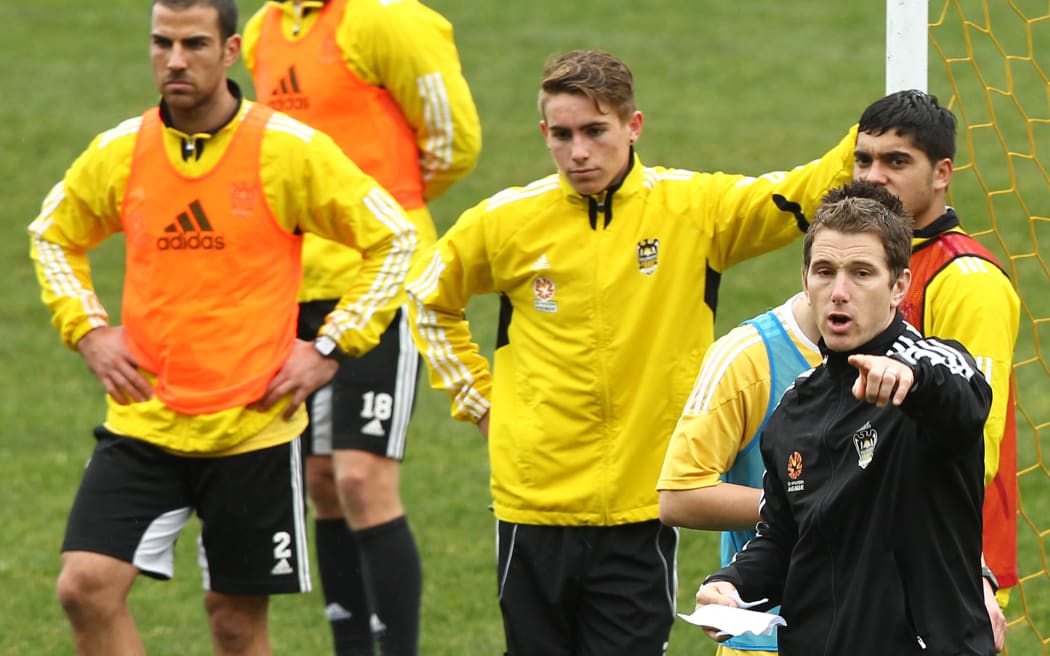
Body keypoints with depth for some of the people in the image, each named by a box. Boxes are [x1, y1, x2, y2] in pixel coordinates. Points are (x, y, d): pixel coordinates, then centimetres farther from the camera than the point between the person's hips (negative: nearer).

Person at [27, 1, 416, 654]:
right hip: (143, 420, 2)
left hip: (254, 424, -2)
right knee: (87, 586, -13)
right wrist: (87, 330, 5)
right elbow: (54, 236, 20)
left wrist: (329, 348, -5)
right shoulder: (118, 153, 1)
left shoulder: (292, 150, -9)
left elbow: (394, 240, 0)